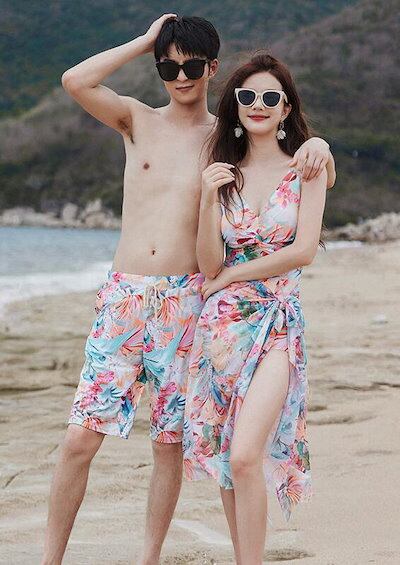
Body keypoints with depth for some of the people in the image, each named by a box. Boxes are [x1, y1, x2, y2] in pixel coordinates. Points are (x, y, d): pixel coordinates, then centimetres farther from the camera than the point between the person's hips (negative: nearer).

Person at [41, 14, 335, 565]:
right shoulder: (138, 120, 9)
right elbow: (75, 81, -7)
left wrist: (317, 143, -16)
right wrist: (145, 40, 0)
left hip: (186, 301, 0)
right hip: (123, 294, 0)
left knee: (169, 443, 4)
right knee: (80, 439, -4)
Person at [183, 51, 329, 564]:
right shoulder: (222, 173, 11)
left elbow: (304, 251, -8)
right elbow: (209, 264, 2)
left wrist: (231, 276, -2)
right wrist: (208, 199, -13)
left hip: (277, 324, -4)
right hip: (222, 324, 4)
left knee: (245, 456, -19)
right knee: (224, 462, 6)